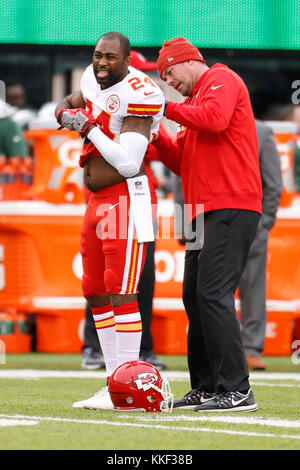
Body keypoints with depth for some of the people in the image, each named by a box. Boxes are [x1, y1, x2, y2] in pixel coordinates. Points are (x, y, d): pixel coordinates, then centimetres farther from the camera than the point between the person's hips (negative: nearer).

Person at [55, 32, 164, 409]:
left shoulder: (137, 96, -18)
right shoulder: (95, 81, 8)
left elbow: (129, 164, -23)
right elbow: (66, 105, 29)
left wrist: (89, 127, -18)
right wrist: (66, 114, 5)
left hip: (126, 200, -9)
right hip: (97, 202, 10)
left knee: (120, 293, -12)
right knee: (97, 294, 11)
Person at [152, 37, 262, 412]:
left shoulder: (220, 79, -1)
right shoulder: (194, 103, 27)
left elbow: (215, 118, -22)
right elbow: (183, 162, 24)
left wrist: (168, 108, -11)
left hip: (231, 207, -10)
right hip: (205, 212, 10)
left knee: (213, 294, -17)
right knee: (195, 297, 10)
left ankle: (237, 390, -19)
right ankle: (206, 388, 14)